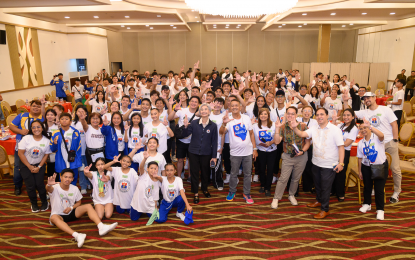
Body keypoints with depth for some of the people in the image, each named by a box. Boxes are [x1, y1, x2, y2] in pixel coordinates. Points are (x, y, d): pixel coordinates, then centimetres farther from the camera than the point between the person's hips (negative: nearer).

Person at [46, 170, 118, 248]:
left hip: (71, 213, 4)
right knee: (53, 218, -39)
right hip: (59, 215, -4)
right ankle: (76, 235, -59)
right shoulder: (55, 187, -15)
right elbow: (48, 189, -41)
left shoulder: (74, 188, -2)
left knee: (88, 206, -17)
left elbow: (78, 202, 10)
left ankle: (101, 227, -36)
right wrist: (49, 185, -66)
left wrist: (71, 207, -12)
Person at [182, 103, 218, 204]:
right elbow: (185, 134, -7)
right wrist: (186, 126, -27)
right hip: (193, 152, 0)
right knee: (194, 172, 6)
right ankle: (196, 193, 21)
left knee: (205, 172, 15)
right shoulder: (194, 123, -5)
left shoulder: (213, 126, -3)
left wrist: (214, 156, -2)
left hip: (206, 153, 1)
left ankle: (205, 189, 40)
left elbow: (214, 142, -1)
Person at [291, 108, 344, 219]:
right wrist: (295, 127, -24)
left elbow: (341, 146, -15)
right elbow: (302, 134, -3)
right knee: (317, 185, 22)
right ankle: (319, 201, 45)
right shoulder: (314, 129, 5)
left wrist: (341, 163, -21)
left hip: (329, 165, -6)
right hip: (316, 163, 6)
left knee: (325, 188, 2)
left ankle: (325, 210, 16)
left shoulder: (335, 129, -12)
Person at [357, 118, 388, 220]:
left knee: (379, 189, -3)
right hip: (366, 167, 4)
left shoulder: (377, 138, -12)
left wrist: (370, 126, -48)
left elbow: (381, 135, -39)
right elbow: (360, 158, 8)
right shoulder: (360, 143, 3)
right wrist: (360, 171, 7)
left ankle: (380, 210, 12)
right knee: (367, 187, 14)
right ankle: (367, 204, 36)